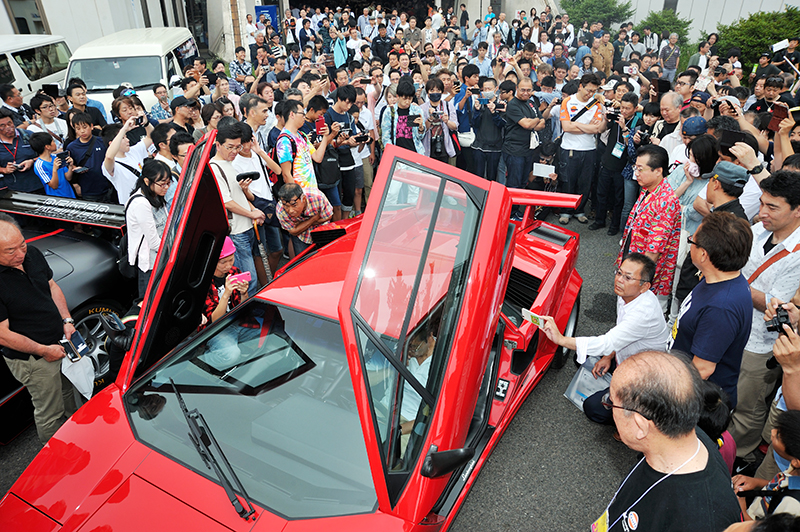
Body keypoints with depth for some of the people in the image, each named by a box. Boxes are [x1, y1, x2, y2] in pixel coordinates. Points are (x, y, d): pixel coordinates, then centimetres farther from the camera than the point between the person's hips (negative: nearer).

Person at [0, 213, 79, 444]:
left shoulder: (33, 254, -6)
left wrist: (67, 321, -2)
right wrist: (44, 350, -19)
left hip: (61, 342, 7)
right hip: (32, 360, -7)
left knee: (70, 393, 27)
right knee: (50, 415, 10)